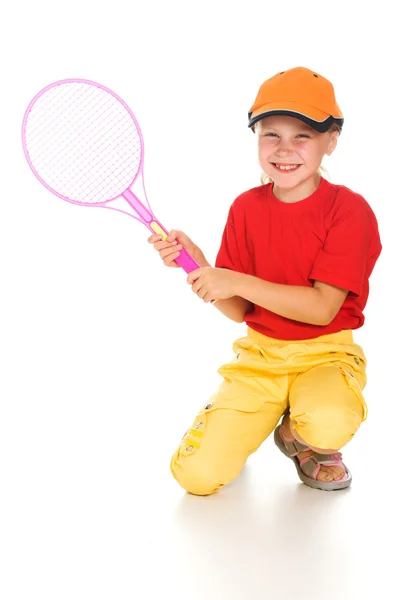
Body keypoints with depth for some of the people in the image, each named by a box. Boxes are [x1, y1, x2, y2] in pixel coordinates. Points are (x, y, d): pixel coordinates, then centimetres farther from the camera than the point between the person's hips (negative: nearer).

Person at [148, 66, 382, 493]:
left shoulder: (349, 210, -11)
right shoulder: (246, 208, 1)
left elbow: (322, 308, -20)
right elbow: (239, 311, 0)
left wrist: (237, 282, -25)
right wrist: (195, 263, -16)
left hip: (325, 354, -2)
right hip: (259, 354, 3)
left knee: (328, 424, -37)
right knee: (196, 475, -11)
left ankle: (300, 437, 1)